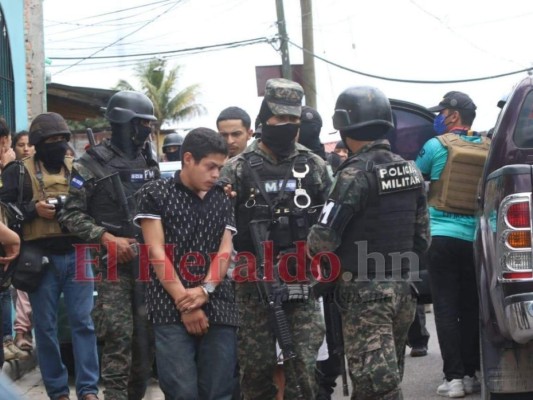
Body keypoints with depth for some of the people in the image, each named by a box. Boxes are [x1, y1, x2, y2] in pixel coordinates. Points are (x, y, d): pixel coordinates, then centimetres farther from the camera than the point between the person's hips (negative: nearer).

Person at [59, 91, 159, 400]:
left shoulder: (149, 164, 14)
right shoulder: (93, 164, -4)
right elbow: (71, 214, -7)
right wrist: (107, 238, -16)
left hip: (149, 261, 6)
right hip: (113, 263, -5)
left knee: (147, 337, 7)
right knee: (119, 338, -10)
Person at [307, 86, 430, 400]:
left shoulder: (355, 174, -16)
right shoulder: (411, 171, 8)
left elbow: (324, 238, -18)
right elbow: (422, 238, 13)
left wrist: (312, 244, 3)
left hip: (365, 294, -8)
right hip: (402, 288, 8)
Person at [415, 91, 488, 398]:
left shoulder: (437, 146, -5)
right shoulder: (489, 149, 5)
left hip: (442, 237, -3)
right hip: (476, 239, 4)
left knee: (446, 308, -1)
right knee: (471, 308, 10)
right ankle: (471, 373, 12)